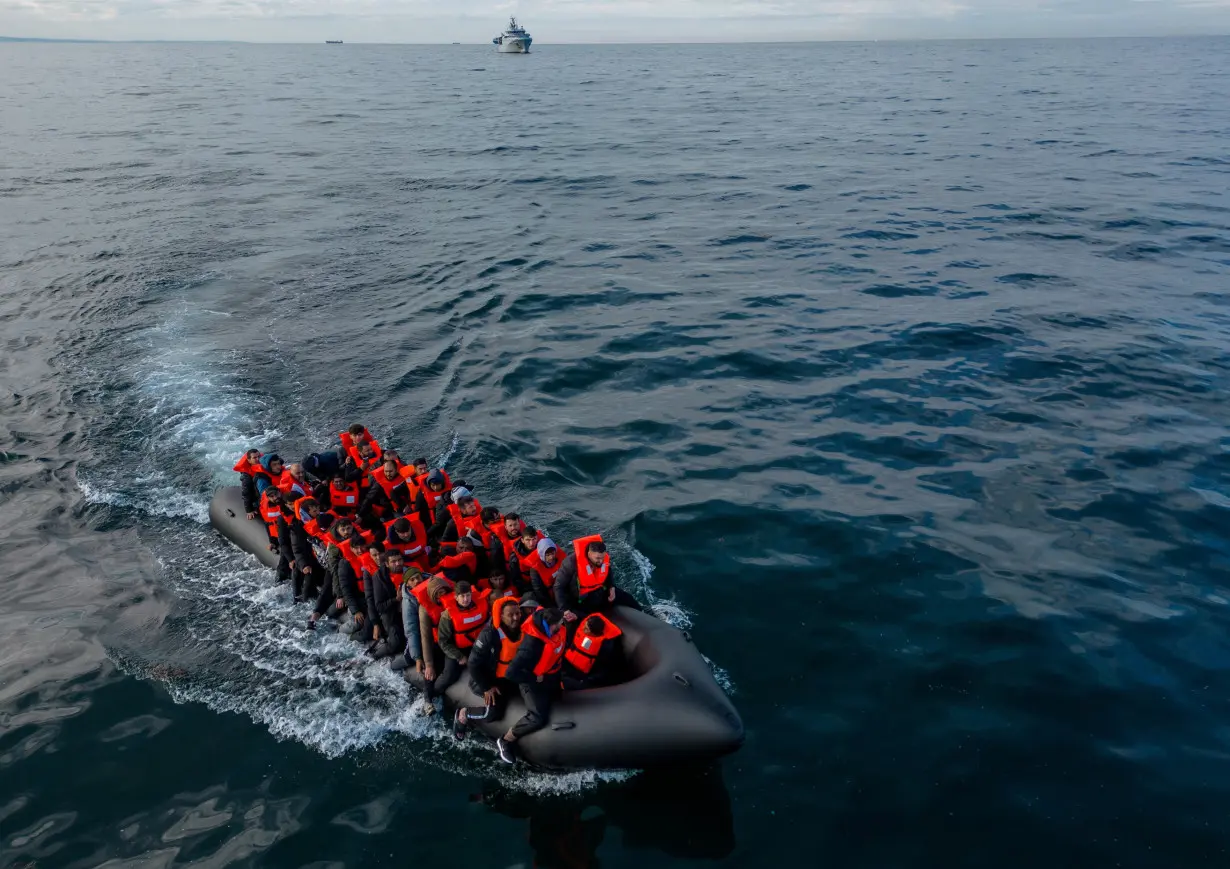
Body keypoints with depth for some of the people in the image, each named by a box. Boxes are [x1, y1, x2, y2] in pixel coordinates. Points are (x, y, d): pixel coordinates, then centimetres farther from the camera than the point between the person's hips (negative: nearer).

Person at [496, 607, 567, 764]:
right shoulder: (531, 645, -39)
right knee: (538, 718, -24)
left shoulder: (557, 629, -17)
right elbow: (511, 673, -36)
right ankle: (506, 741, -1)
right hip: (533, 681, -8)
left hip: (553, 674, 8)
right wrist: (535, 679, -23)